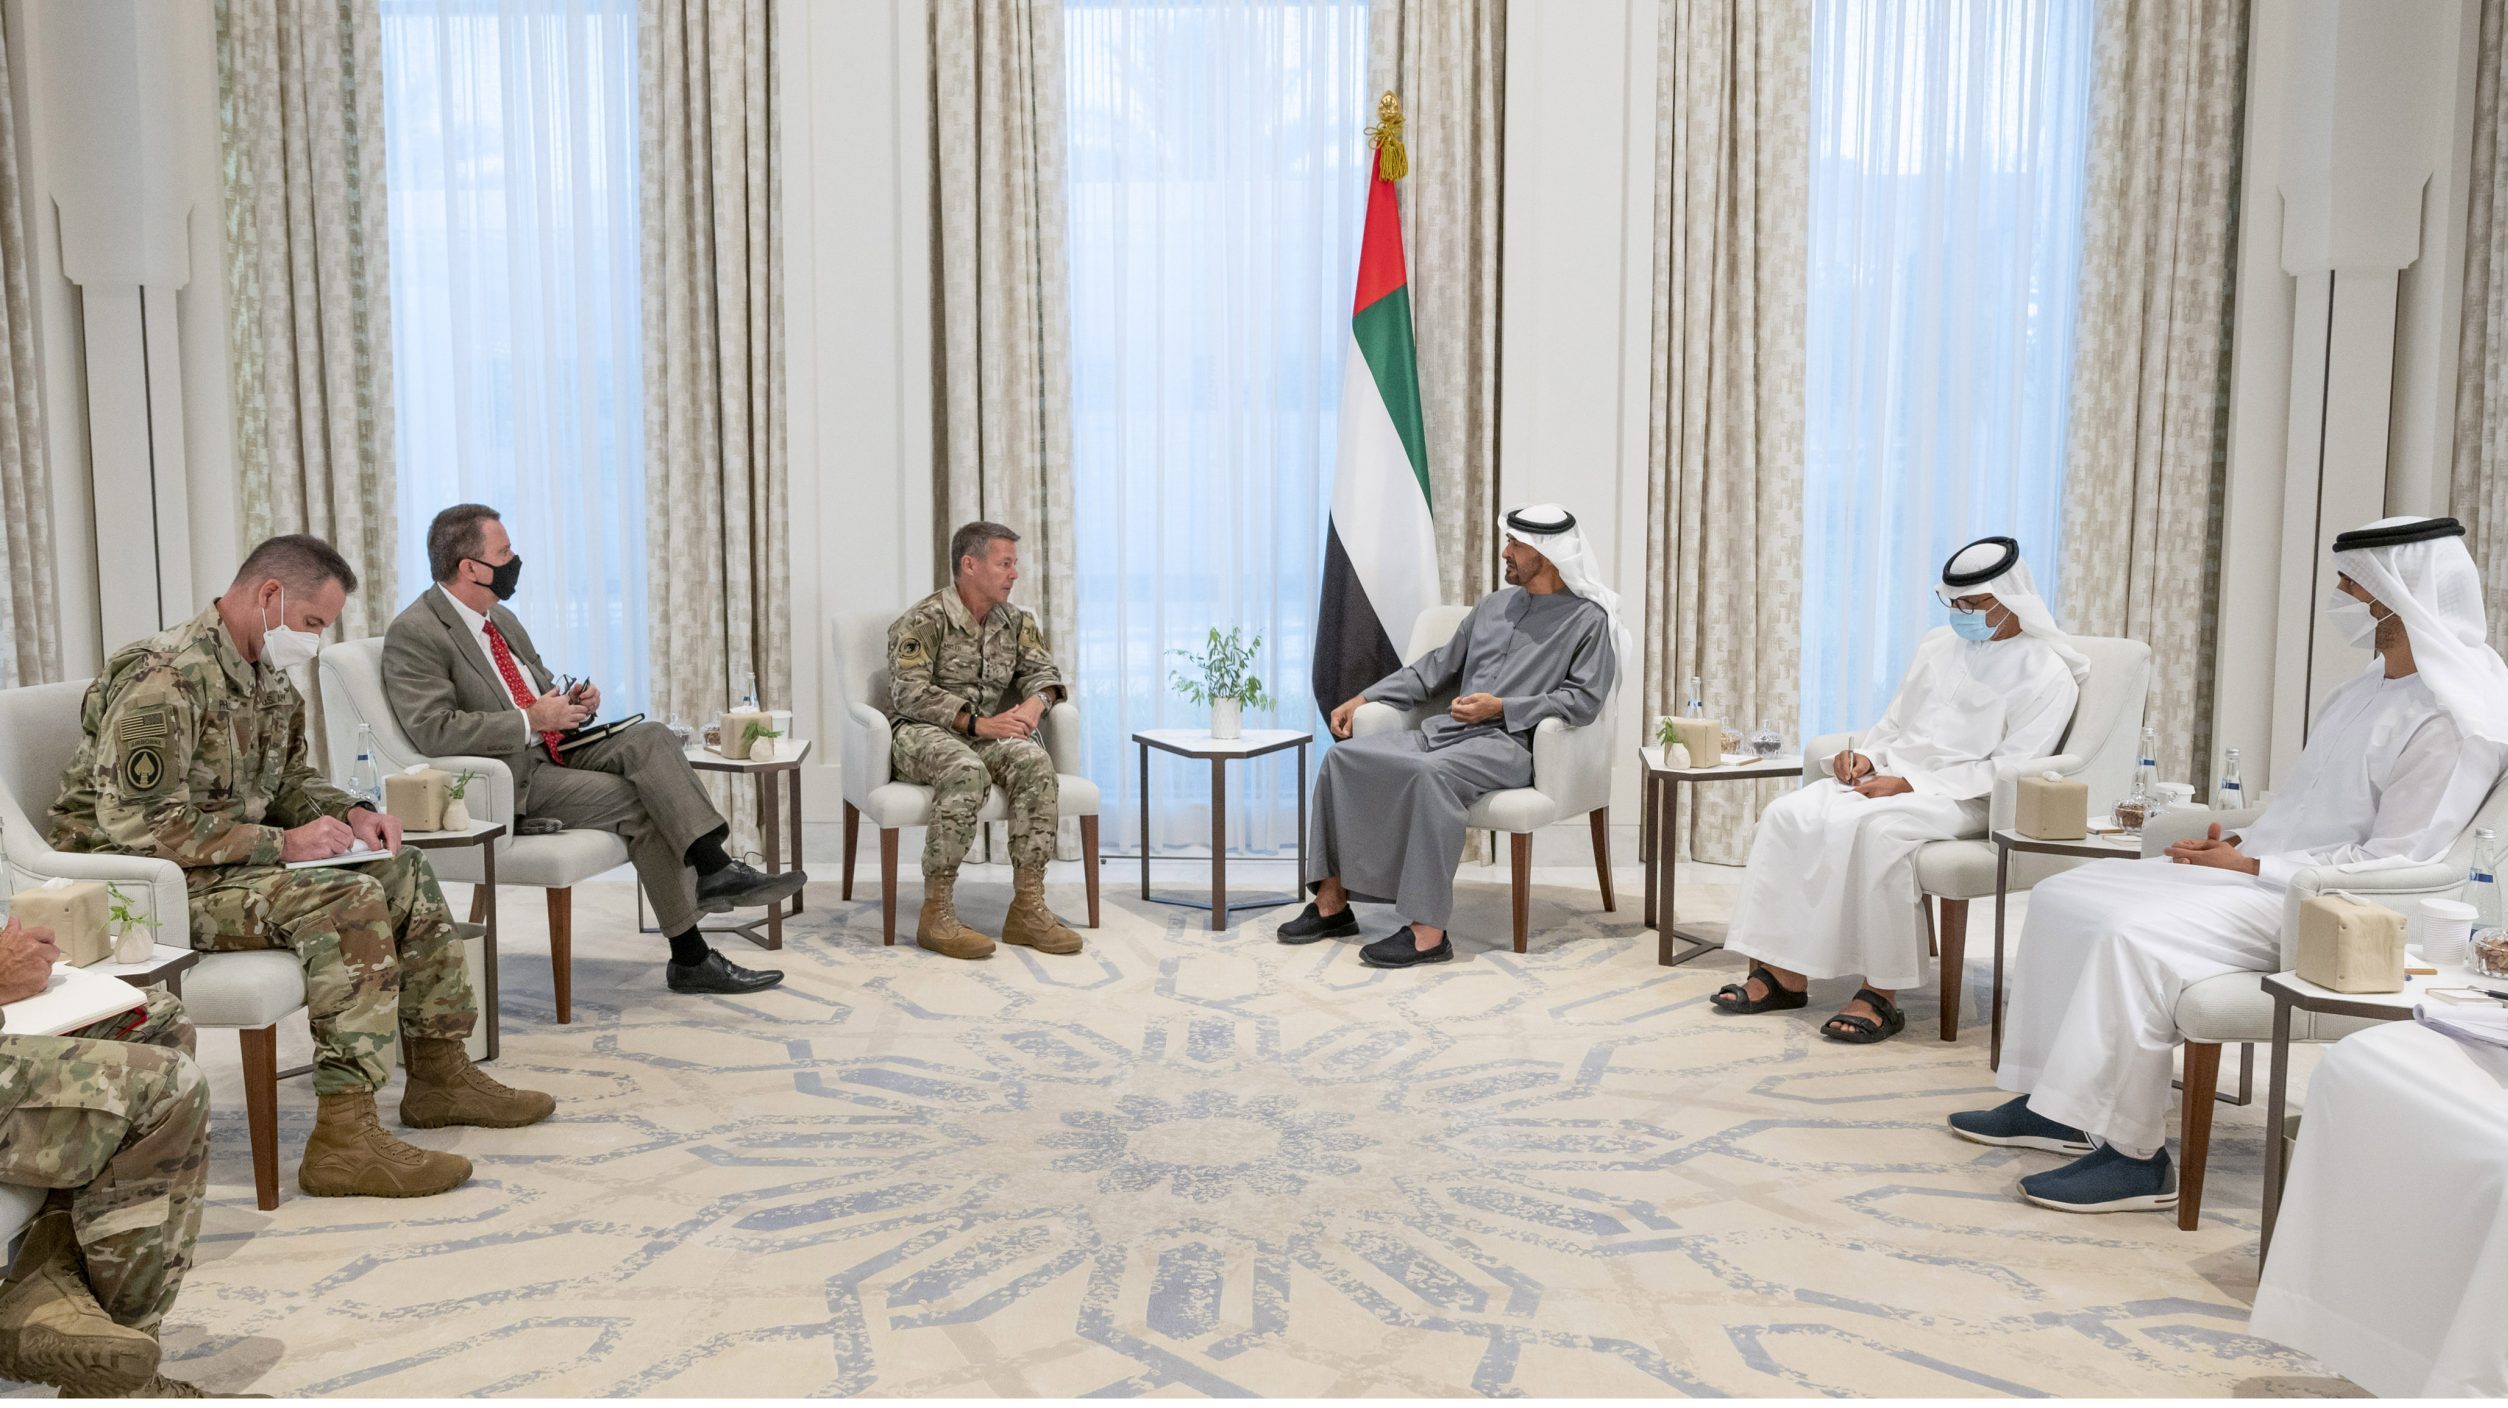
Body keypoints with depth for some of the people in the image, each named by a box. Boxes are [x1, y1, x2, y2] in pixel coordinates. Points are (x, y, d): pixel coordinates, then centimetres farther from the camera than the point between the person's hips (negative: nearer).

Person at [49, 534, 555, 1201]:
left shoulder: (268, 678, 10)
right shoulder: (165, 678, -22)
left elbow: (289, 778, 23)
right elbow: (138, 825, -27)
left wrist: (348, 814, 2)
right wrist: (280, 845, -24)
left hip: (230, 866, 10)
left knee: (404, 873, 3)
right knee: (349, 900, -29)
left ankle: (439, 1075, 10)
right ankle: (344, 1138, -30)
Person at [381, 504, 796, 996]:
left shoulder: (501, 618, 17)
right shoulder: (414, 634, -11)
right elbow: (434, 731, -21)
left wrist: (575, 702, 3)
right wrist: (531, 721, -19)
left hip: (555, 751, 8)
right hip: (508, 778, -8)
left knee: (652, 737, -19)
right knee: (641, 805, -23)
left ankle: (716, 869, -31)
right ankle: (690, 958, -20)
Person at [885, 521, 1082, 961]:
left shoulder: (1015, 621, 12)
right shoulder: (924, 620, -8)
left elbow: (1043, 671, 12)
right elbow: (909, 692, -17)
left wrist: (1035, 703, -13)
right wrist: (976, 723, -25)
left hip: (989, 733, 5)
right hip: (923, 732, -5)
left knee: (1034, 761, -28)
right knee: (967, 772, -38)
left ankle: (1027, 907, -28)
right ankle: (936, 913, -32)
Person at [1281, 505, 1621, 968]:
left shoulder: (1588, 619, 2)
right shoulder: (1494, 605, 22)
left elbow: (1584, 700, -8)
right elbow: (1438, 665, 25)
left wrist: (1501, 707, -15)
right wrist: (1364, 699, 17)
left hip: (1509, 743, -7)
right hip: (1447, 729, 7)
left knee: (1432, 773, -39)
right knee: (1344, 757, -11)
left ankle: (1428, 931, -38)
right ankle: (1331, 902, -9)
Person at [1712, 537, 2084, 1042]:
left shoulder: (2046, 674, -2)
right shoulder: (1937, 651, 20)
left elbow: (2007, 769, -12)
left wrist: (1907, 784, -19)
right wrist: (1866, 756, 0)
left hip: (1963, 799, -7)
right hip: (1891, 778, 7)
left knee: (1877, 829, -38)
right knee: (1788, 814, -19)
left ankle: (1881, 994, -30)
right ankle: (1783, 973, -21)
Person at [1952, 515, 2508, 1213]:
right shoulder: (2367, 690, 14)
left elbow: (2389, 862, -20)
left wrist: (2251, 867, -16)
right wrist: (2238, 842, 5)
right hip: (2263, 872, 10)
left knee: (2136, 935, -30)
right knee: (2063, 895, 0)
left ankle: (2134, 1157, -20)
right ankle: (2052, 1104, 3)